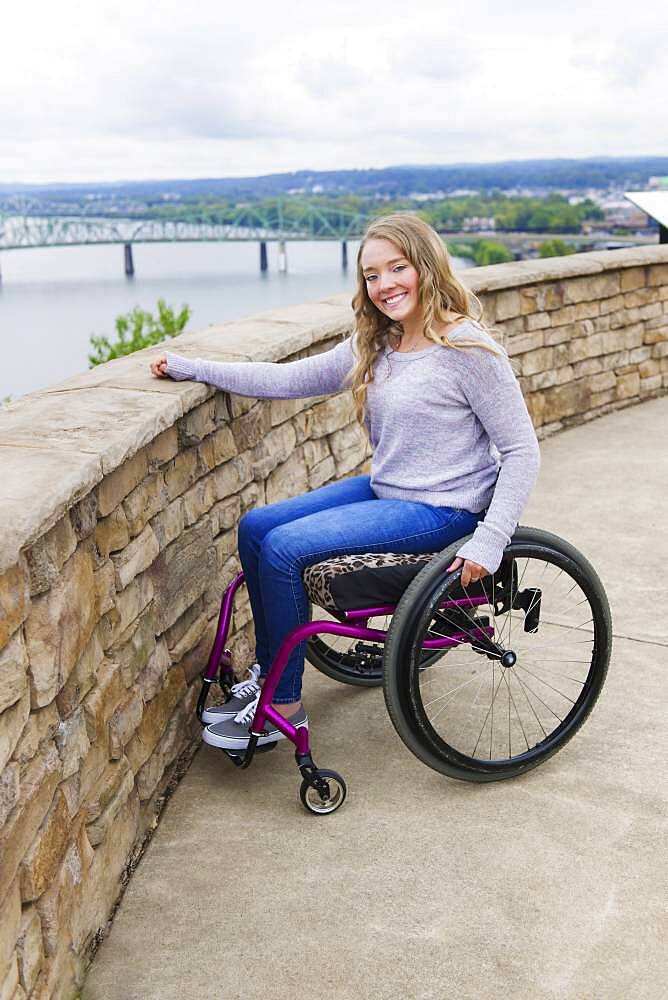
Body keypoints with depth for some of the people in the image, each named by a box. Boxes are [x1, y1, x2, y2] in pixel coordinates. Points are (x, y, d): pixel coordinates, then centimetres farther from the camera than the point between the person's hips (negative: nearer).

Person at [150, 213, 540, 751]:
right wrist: (191, 368, 4)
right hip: (384, 490, 8)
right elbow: (290, 379, 7)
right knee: (255, 528, 1)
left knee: (284, 547, -18)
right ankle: (267, 675, 15)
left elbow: (521, 451, -15)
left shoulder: (468, 348, -16)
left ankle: (283, 704, -1)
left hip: (442, 508, -8)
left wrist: (489, 542, -23)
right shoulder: (373, 347, 7)